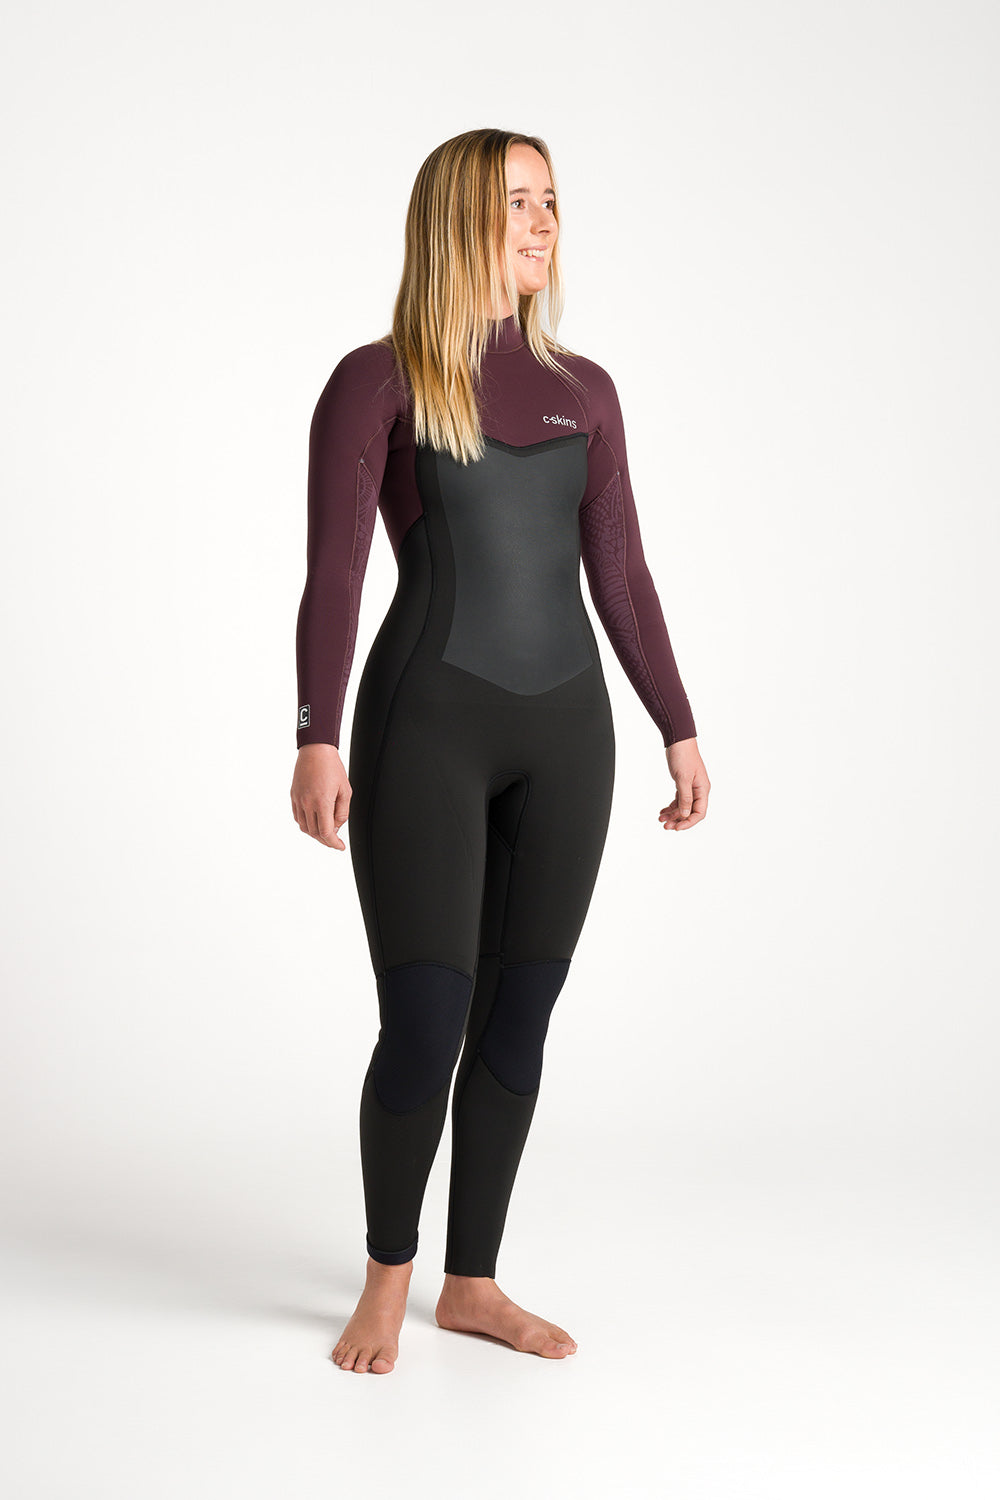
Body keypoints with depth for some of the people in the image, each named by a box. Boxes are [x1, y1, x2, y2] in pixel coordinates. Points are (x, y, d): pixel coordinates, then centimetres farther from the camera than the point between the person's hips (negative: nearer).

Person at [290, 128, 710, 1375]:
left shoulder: (583, 391, 12)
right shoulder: (376, 381, -1)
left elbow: (620, 574, 12)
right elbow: (333, 574, -8)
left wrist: (679, 730, 9)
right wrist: (318, 740, -18)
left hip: (565, 728, 5)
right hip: (427, 722, -4)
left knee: (518, 1016, 8)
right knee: (424, 1024, -5)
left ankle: (473, 1283, 23)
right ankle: (387, 1274, 20)